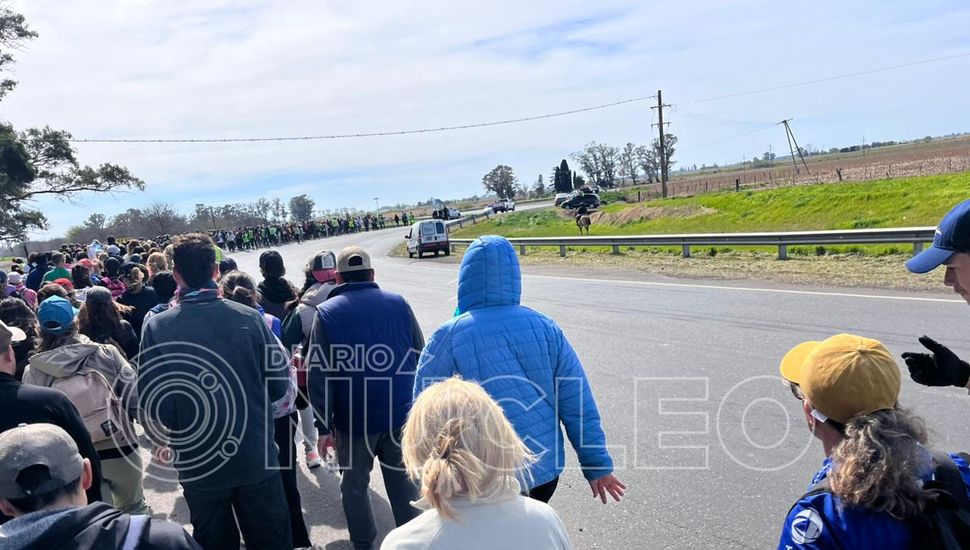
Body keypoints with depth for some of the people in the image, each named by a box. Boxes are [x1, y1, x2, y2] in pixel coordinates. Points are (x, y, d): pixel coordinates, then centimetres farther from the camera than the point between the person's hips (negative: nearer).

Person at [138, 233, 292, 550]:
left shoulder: (156, 328, -13)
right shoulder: (250, 318, -12)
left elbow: (151, 402, -9)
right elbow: (278, 386, -7)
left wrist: (179, 423, 11)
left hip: (198, 464, 1)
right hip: (256, 458, 0)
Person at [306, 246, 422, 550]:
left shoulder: (327, 312, -5)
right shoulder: (398, 304, 0)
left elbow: (318, 374, -9)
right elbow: (420, 358, 5)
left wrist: (324, 426, -4)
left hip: (353, 421, -1)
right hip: (401, 417, 2)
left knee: (354, 484, 17)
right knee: (404, 482, 14)